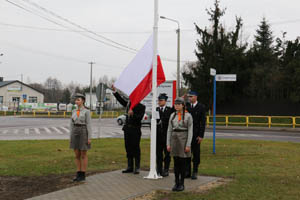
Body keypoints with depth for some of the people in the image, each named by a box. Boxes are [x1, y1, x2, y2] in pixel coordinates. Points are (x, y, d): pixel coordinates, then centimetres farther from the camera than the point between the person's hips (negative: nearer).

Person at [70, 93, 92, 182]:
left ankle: (83, 175, 7)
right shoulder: (74, 111, 11)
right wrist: (71, 137, 9)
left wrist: (89, 138, -12)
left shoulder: (87, 111, -6)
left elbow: (89, 125, -8)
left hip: (84, 133, -6)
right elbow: (72, 124, 13)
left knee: (83, 155, 0)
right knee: (77, 155, 7)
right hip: (75, 133, 6)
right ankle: (78, 174, 16)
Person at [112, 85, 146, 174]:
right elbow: (121, 100, 19)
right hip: (127, 129, 6)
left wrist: (133, 114, -30)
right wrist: (115, 91, 14)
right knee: (128, 148, 10)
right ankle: (130, 167, 18)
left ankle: (137, 168, 6)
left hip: (135, 130, -6)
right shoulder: (128, 104, 11)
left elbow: (139, 118, -16)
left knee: (136, 148, -1)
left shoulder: (141, 107, -7)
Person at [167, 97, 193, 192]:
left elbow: (190, 131, -8)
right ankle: (176, 183, 14)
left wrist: (188, 145, -13)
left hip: (183, 139, -4)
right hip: (174, 139, 4)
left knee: (182, 162, 1)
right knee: (176, 162, 7)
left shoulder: (188, 116, -6)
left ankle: (182, 184, 10)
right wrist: (168, 143, 3)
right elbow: (169, 130, 8)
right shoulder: (172, 115, 7)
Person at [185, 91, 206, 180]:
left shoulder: (201, 107, -3)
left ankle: (195, 172, 13)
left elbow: (203, 122, -5)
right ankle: (187, 172, 16)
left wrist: (201, 136, -11)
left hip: (196, 134, -3)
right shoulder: (186, 106, 7)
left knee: (196, 154, 4)